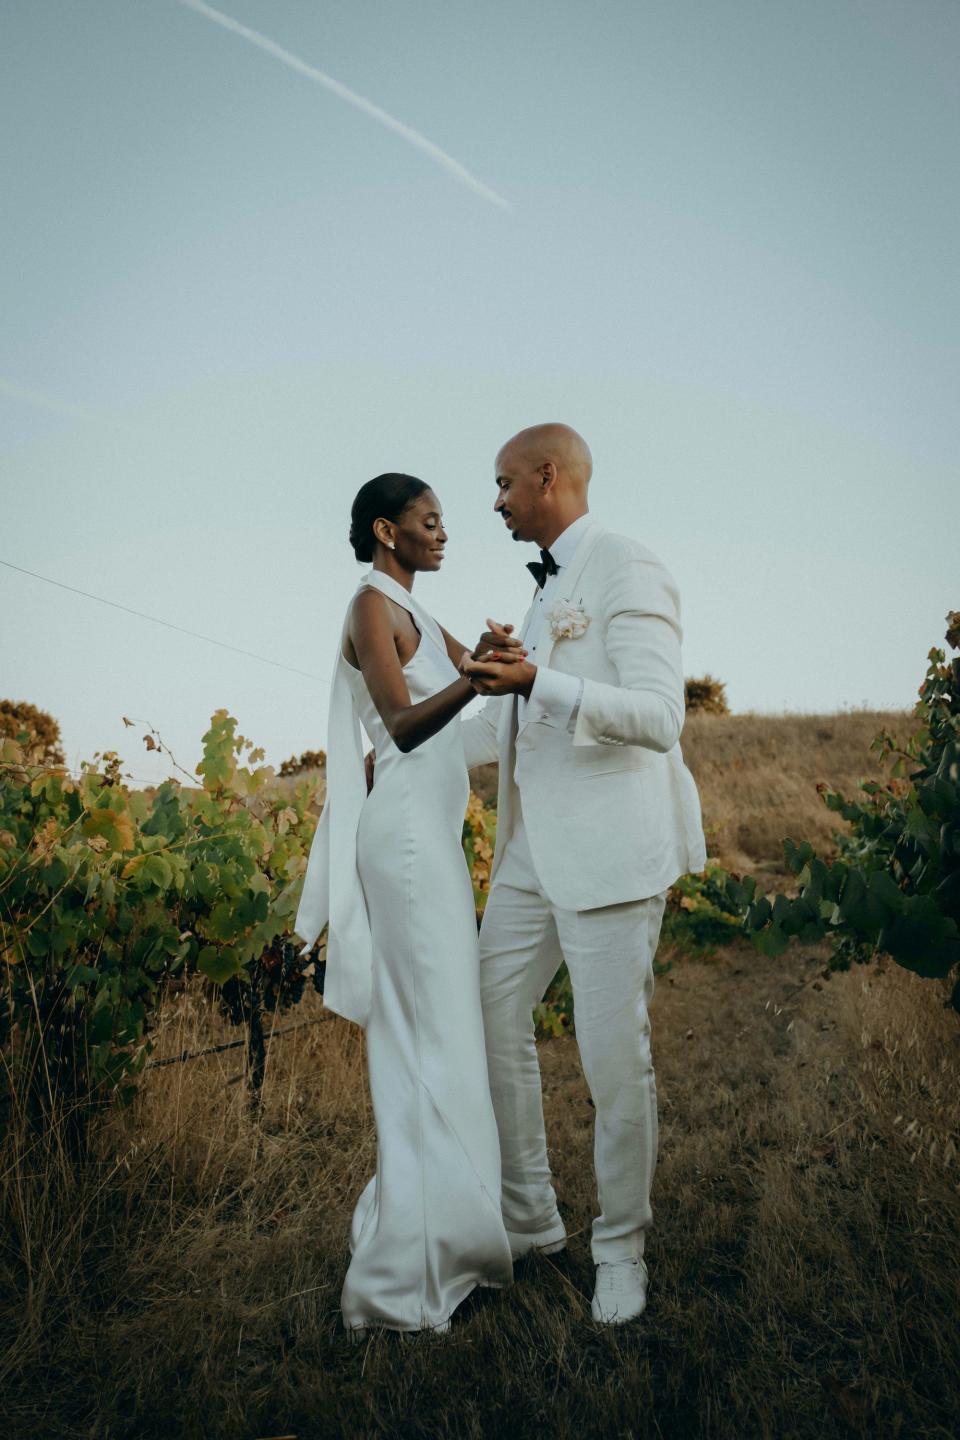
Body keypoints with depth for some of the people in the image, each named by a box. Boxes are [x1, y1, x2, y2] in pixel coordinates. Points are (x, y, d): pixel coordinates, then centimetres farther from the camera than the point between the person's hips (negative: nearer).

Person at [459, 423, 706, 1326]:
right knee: (493, 1023, 10)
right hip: (532, 851, 9)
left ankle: (621, 1248, 19)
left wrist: (538, 682, -32)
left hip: (610, 849, -9)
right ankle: (528, 1218, 27)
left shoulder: (627, 572, -9)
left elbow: (659, 716, -22)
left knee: (615, 1058, -1)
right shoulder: (546, 588, 19)